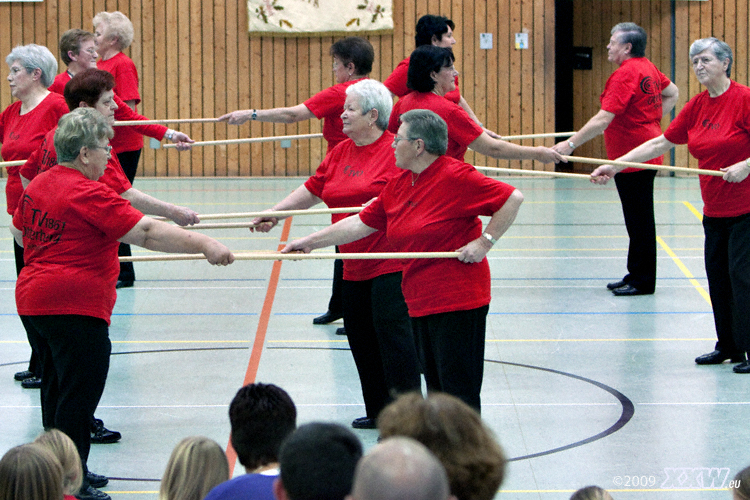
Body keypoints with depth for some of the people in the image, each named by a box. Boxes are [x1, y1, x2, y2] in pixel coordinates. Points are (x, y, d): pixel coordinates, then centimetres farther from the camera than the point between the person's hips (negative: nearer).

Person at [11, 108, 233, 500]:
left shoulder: (38, 185, 10)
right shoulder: (90, 195, -17)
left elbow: (19, 231, 27)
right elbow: (148, 233, -23)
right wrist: (203, 245, -25)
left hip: (32, 300, 10)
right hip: (75, 307, -10)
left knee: (57, 388, 20)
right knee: (79, 396, -3)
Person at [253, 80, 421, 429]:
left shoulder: (395, 149, -10)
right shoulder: (340, 153, 14)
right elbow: (312, 191, 19)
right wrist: (275, 213, 14)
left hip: (391, 265, -8)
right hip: (355, 267, 9)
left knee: (393, 336, -11)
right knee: (361, 338, 11)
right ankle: (379, 412, 22)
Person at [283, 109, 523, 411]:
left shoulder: (456, 177, -13)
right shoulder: (397, 186, 12)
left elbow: (513, 198, -14)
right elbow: (361, 224, 17)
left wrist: (484, 241, -15)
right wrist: (310, 242, 17)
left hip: (458, 300, -9)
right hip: (420, 303, 9)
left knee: (459, 389, -8)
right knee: (435, 388, 13)